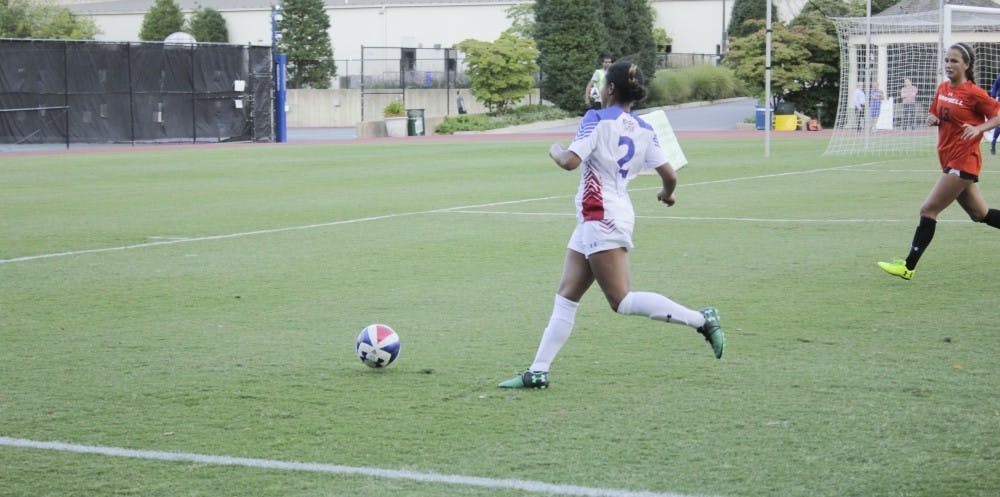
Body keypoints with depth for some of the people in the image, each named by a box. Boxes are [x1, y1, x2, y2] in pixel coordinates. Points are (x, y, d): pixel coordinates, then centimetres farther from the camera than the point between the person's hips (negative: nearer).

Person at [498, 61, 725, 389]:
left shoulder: (597, 119, -10)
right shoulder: (644, 130, 9)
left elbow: (570, 161, -20)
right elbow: (669, 175, 4)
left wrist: (555, 151, 2)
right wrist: (667, 194, 26)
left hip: (601, 217, -9)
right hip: (595, 222, 9)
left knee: (622, 301, -10)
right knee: (566, 297, 8)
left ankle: (701, 319, -13)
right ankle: (538, 372, 8)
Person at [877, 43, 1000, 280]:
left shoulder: (974, 94, -13)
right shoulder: (942, 89, 8)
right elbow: (936, 114, 22)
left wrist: (979, 128, -24)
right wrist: (932, 119, -1)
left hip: (963, 161, -8)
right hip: (949, 160, 8)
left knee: (928, 210, -8)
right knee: (980, 214, 14)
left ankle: (908, 267, -5)